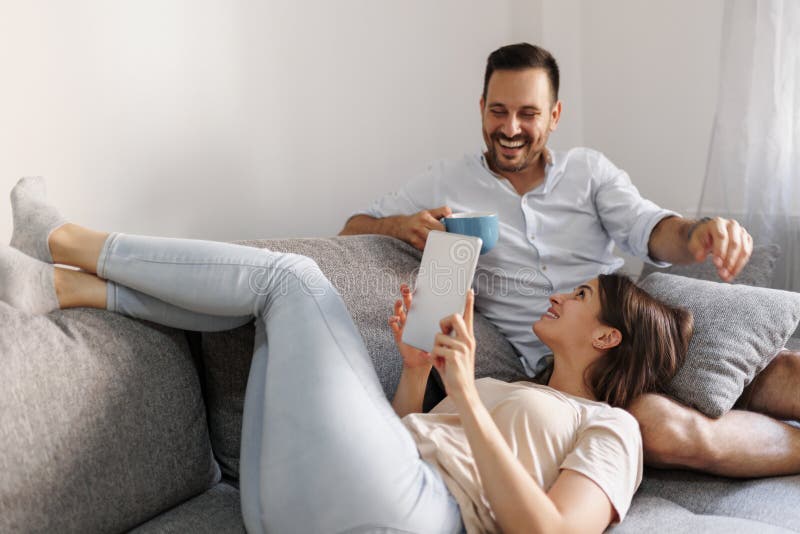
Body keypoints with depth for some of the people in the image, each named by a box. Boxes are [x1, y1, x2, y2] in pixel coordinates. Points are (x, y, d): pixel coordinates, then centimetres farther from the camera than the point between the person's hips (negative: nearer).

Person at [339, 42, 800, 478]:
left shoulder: (589, 169, 14)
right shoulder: (446, 183, 10)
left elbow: (648, 229, 0)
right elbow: (353, 230, 13)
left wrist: (699, 233, -25)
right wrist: (401, 225, -11)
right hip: (553, 362, -3)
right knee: (667, 431, -32)